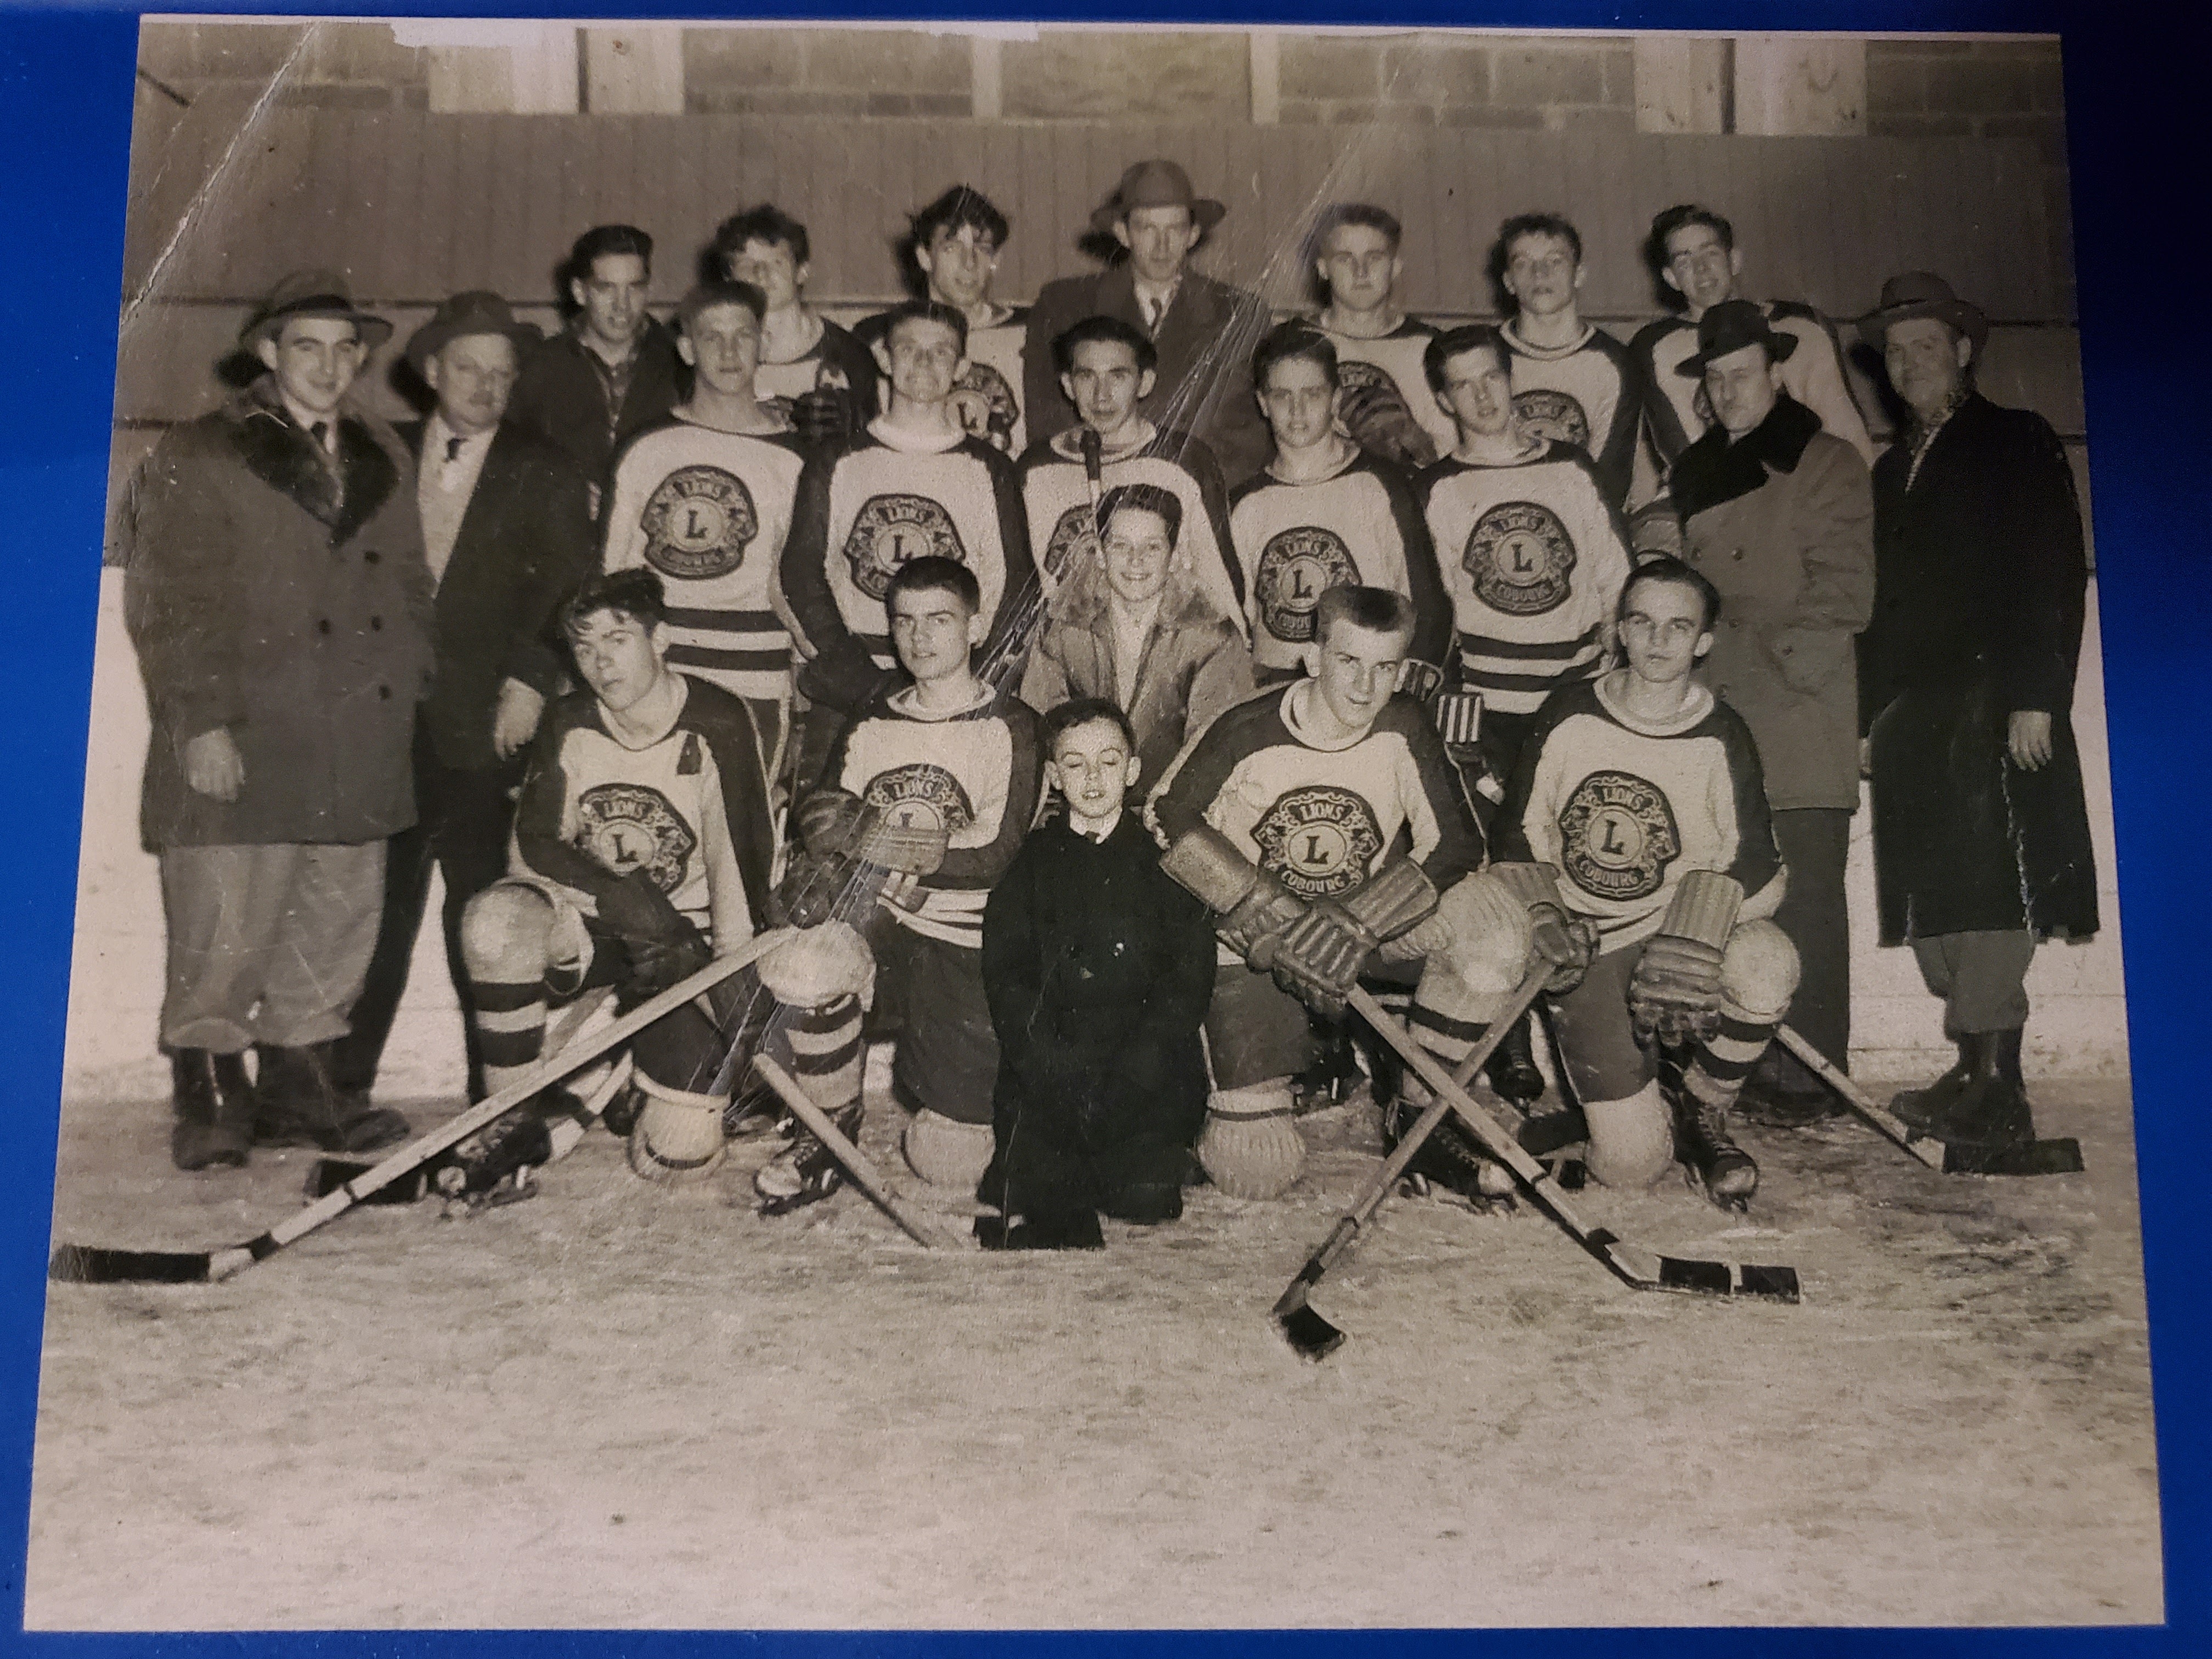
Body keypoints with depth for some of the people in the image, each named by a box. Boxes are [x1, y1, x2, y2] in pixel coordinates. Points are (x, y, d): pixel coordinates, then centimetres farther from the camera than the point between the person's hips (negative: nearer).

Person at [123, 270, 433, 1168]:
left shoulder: (382, 458, 18)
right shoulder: (198, 457, 2)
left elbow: (408, 588, 21)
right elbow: (168, 602, -4)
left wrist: (407, 689, 11)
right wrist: (201, 720, -12)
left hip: (358, 747, 5)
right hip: (240, 745, -5)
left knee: (337, 926, 7)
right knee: (224, 935, -4)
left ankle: (298, 1087, 19)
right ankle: (210, 1097, 10)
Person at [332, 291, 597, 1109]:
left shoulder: (543, 474, 8)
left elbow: (568, 591, 1)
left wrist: (531, 681, -9)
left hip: (483, 726, -2)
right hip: (384, 719, 2)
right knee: (376, 908, 2)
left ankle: (496, 1093, 6)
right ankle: (343, 1083, 13)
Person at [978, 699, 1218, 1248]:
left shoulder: (1163, 859, 7)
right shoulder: (1034, 859, 10)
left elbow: (1190, 978, 0)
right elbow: (1005, 977, 2)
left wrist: (1127, 1077, -13)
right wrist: (1055, 1074, -13)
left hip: (1146, 1072, 0)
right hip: (1048, 1069, 1)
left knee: (1146, 1196, -15)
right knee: (1033, 1188, -19)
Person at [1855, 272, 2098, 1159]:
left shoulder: (2016, 442, 6)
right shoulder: (1893, 468, 23)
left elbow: (2055, 574, -4)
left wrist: (2036, 697, -14)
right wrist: (1872, 715, 11)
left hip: (1992, 700, -6)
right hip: (1911, 711, 6)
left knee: (1987, 886, -14)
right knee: (1935, 899, 2)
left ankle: (1996, 1087, -15)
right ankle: (1973, 1071, 5)